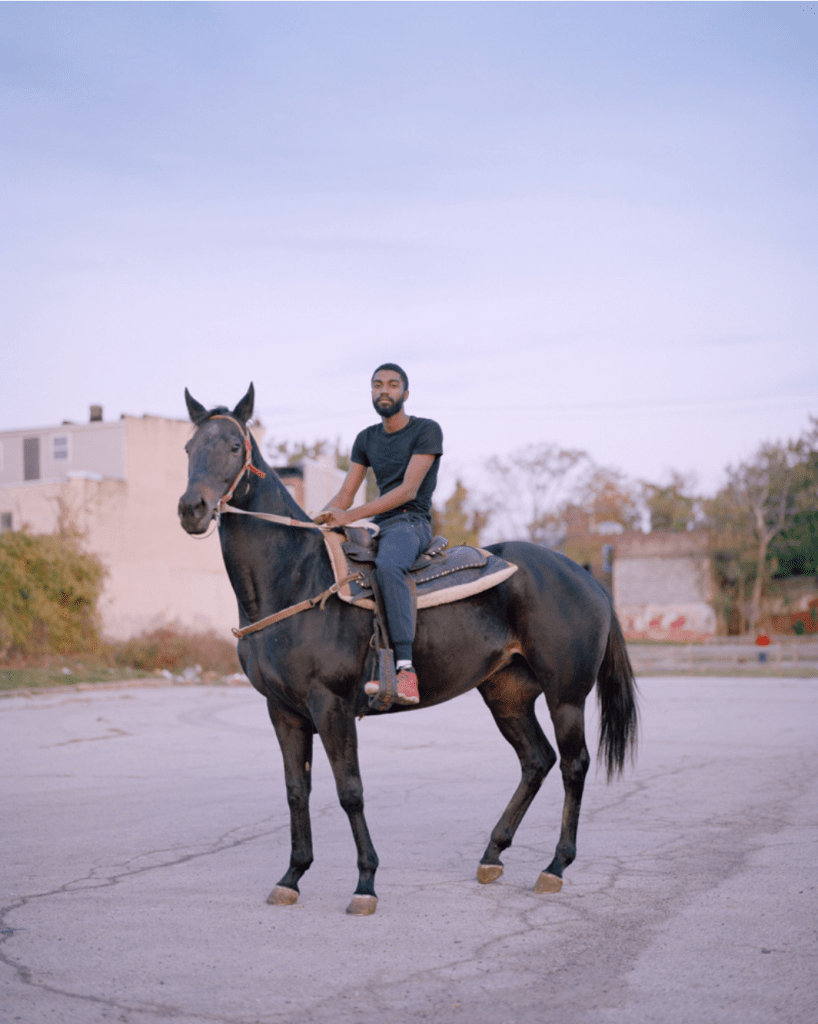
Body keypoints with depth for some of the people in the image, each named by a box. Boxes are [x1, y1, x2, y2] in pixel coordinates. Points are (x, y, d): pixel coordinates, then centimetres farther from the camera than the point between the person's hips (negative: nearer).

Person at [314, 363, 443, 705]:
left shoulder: (427, 431, -4)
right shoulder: (366, 440, 17)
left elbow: (408, 490, -16)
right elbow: (343, 497, 14)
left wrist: (351, 516, -24)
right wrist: (314, 522, -8)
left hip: (411, 525, -8)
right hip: (376, 527, 8)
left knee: (387, 566, -39)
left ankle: (405, 667, -47)